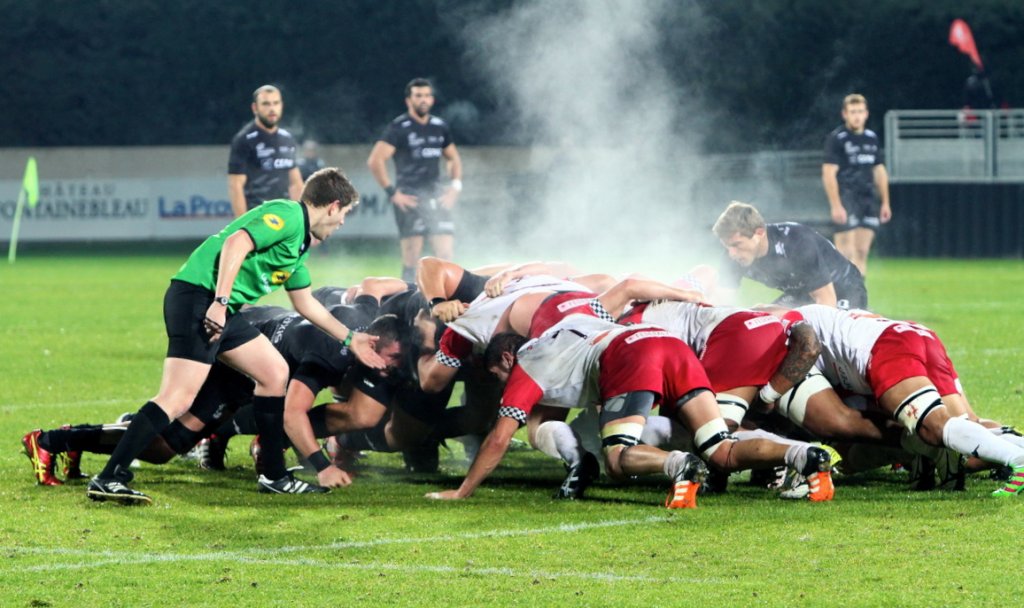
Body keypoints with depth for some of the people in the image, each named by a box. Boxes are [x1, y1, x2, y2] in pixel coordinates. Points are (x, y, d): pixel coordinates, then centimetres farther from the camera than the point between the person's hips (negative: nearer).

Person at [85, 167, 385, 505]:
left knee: (275, 373, 15)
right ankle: (108, 479, -22)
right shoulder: (286, 215, -7)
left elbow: (306, 303, 35)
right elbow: (236, 243, -22)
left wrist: (351, 339, 37)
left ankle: (273, 475, 21)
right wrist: (220, 301, -28)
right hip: (199, 297, -11)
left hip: (223, 310, 11)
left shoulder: (299, 240, 24)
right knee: (178, 398, -18)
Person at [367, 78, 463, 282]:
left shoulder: (440, 127, 12)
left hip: (436, 197, 5)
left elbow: (453, 159, 25)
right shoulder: (399, 128, -6)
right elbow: (375, 161, -13)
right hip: (409, 199, -5)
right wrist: (392, 193, -15)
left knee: (446, 254, -3)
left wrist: (454, 188, 10)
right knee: (411, 259, -6)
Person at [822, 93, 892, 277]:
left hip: (868, 200, 6)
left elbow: (880, 172, 21)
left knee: (862, 252, 6)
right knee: (846, 253, -10)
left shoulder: (872, 138, 13)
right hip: (846, 199, -6)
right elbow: (828, 174, -11)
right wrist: (836, 206, -18)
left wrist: (885, 202, 18)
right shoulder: (836, 138, -6)